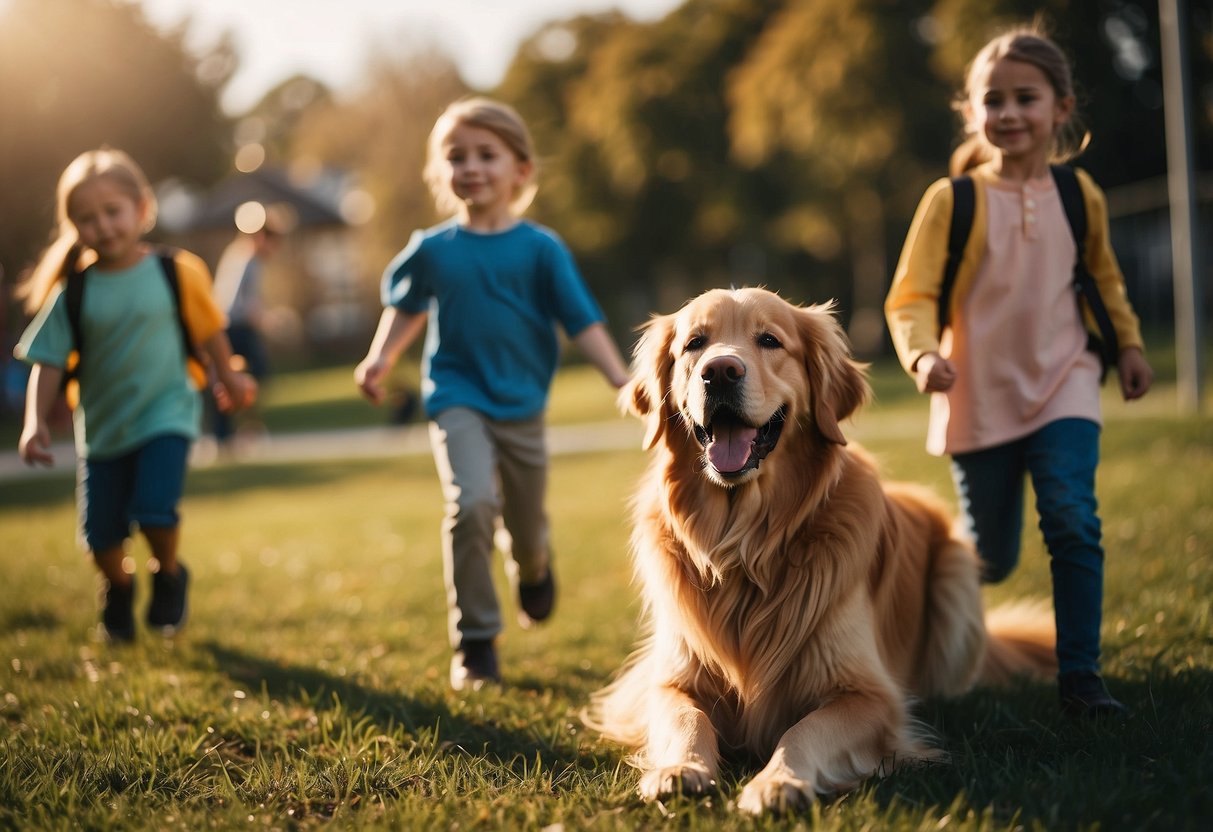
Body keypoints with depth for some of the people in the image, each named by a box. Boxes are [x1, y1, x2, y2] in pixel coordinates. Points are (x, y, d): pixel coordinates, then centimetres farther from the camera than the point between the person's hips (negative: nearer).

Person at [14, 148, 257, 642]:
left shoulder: (177, 273, -9)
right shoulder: (72, 295, -8)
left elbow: (208, 331, 5)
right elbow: (48, 363, -7)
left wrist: (228, 379, 15)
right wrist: (35, 423, -17)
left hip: (165, 418, -2)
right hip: (102, 429, 2)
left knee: (155, 512, -19)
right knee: (101, 533, 5)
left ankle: (168, 575, 16)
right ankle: (118, 590, 40)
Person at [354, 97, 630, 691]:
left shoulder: (541, 249, -5)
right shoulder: (432, 250, -2)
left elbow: (582, 321, -5)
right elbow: (406, 305, 17)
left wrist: (621, 380, -14)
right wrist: (381, 358, 5)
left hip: (522, 403, 1)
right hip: (457, 400, -1)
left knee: (525, 524, 14)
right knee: (472, 503, -24)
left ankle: (532, 572, 55)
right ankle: (474, 642, -11)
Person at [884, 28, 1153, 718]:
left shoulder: (1080, 195, 3)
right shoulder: (952, 201, -8)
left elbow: (1103, 275, 22)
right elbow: (911, 295, -12)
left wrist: (1129, 343, 19)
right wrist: (924, 354, -29)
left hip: (1063, 386, 2)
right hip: (980, 397, -2)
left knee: (1073, 519, -19)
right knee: (989, 558, 6)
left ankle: (1080, 674, -10)